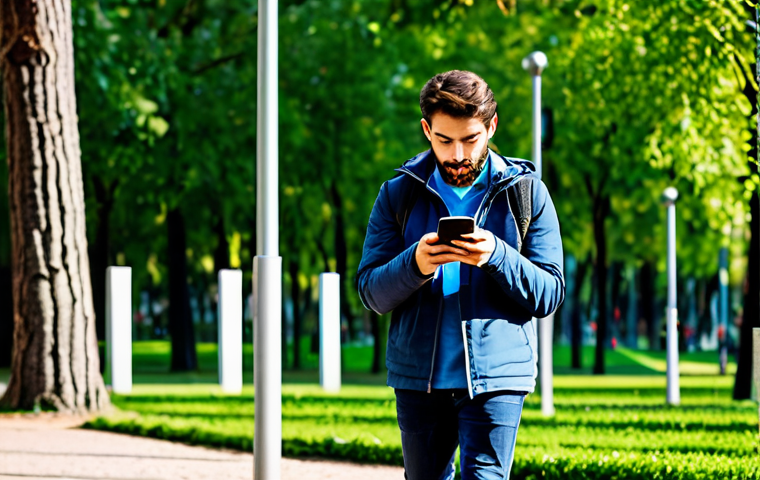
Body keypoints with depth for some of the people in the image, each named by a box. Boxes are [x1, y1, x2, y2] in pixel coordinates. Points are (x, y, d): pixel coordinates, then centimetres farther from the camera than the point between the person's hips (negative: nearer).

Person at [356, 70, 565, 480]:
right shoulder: (398, 195, 6)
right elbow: (371, 292, 0)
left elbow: (549, 295, -2)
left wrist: (496, 256, -19)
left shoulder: (526, 193, 3)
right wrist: (415, 264, -20)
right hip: (418, 377, 2)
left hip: (496, 376, -2)